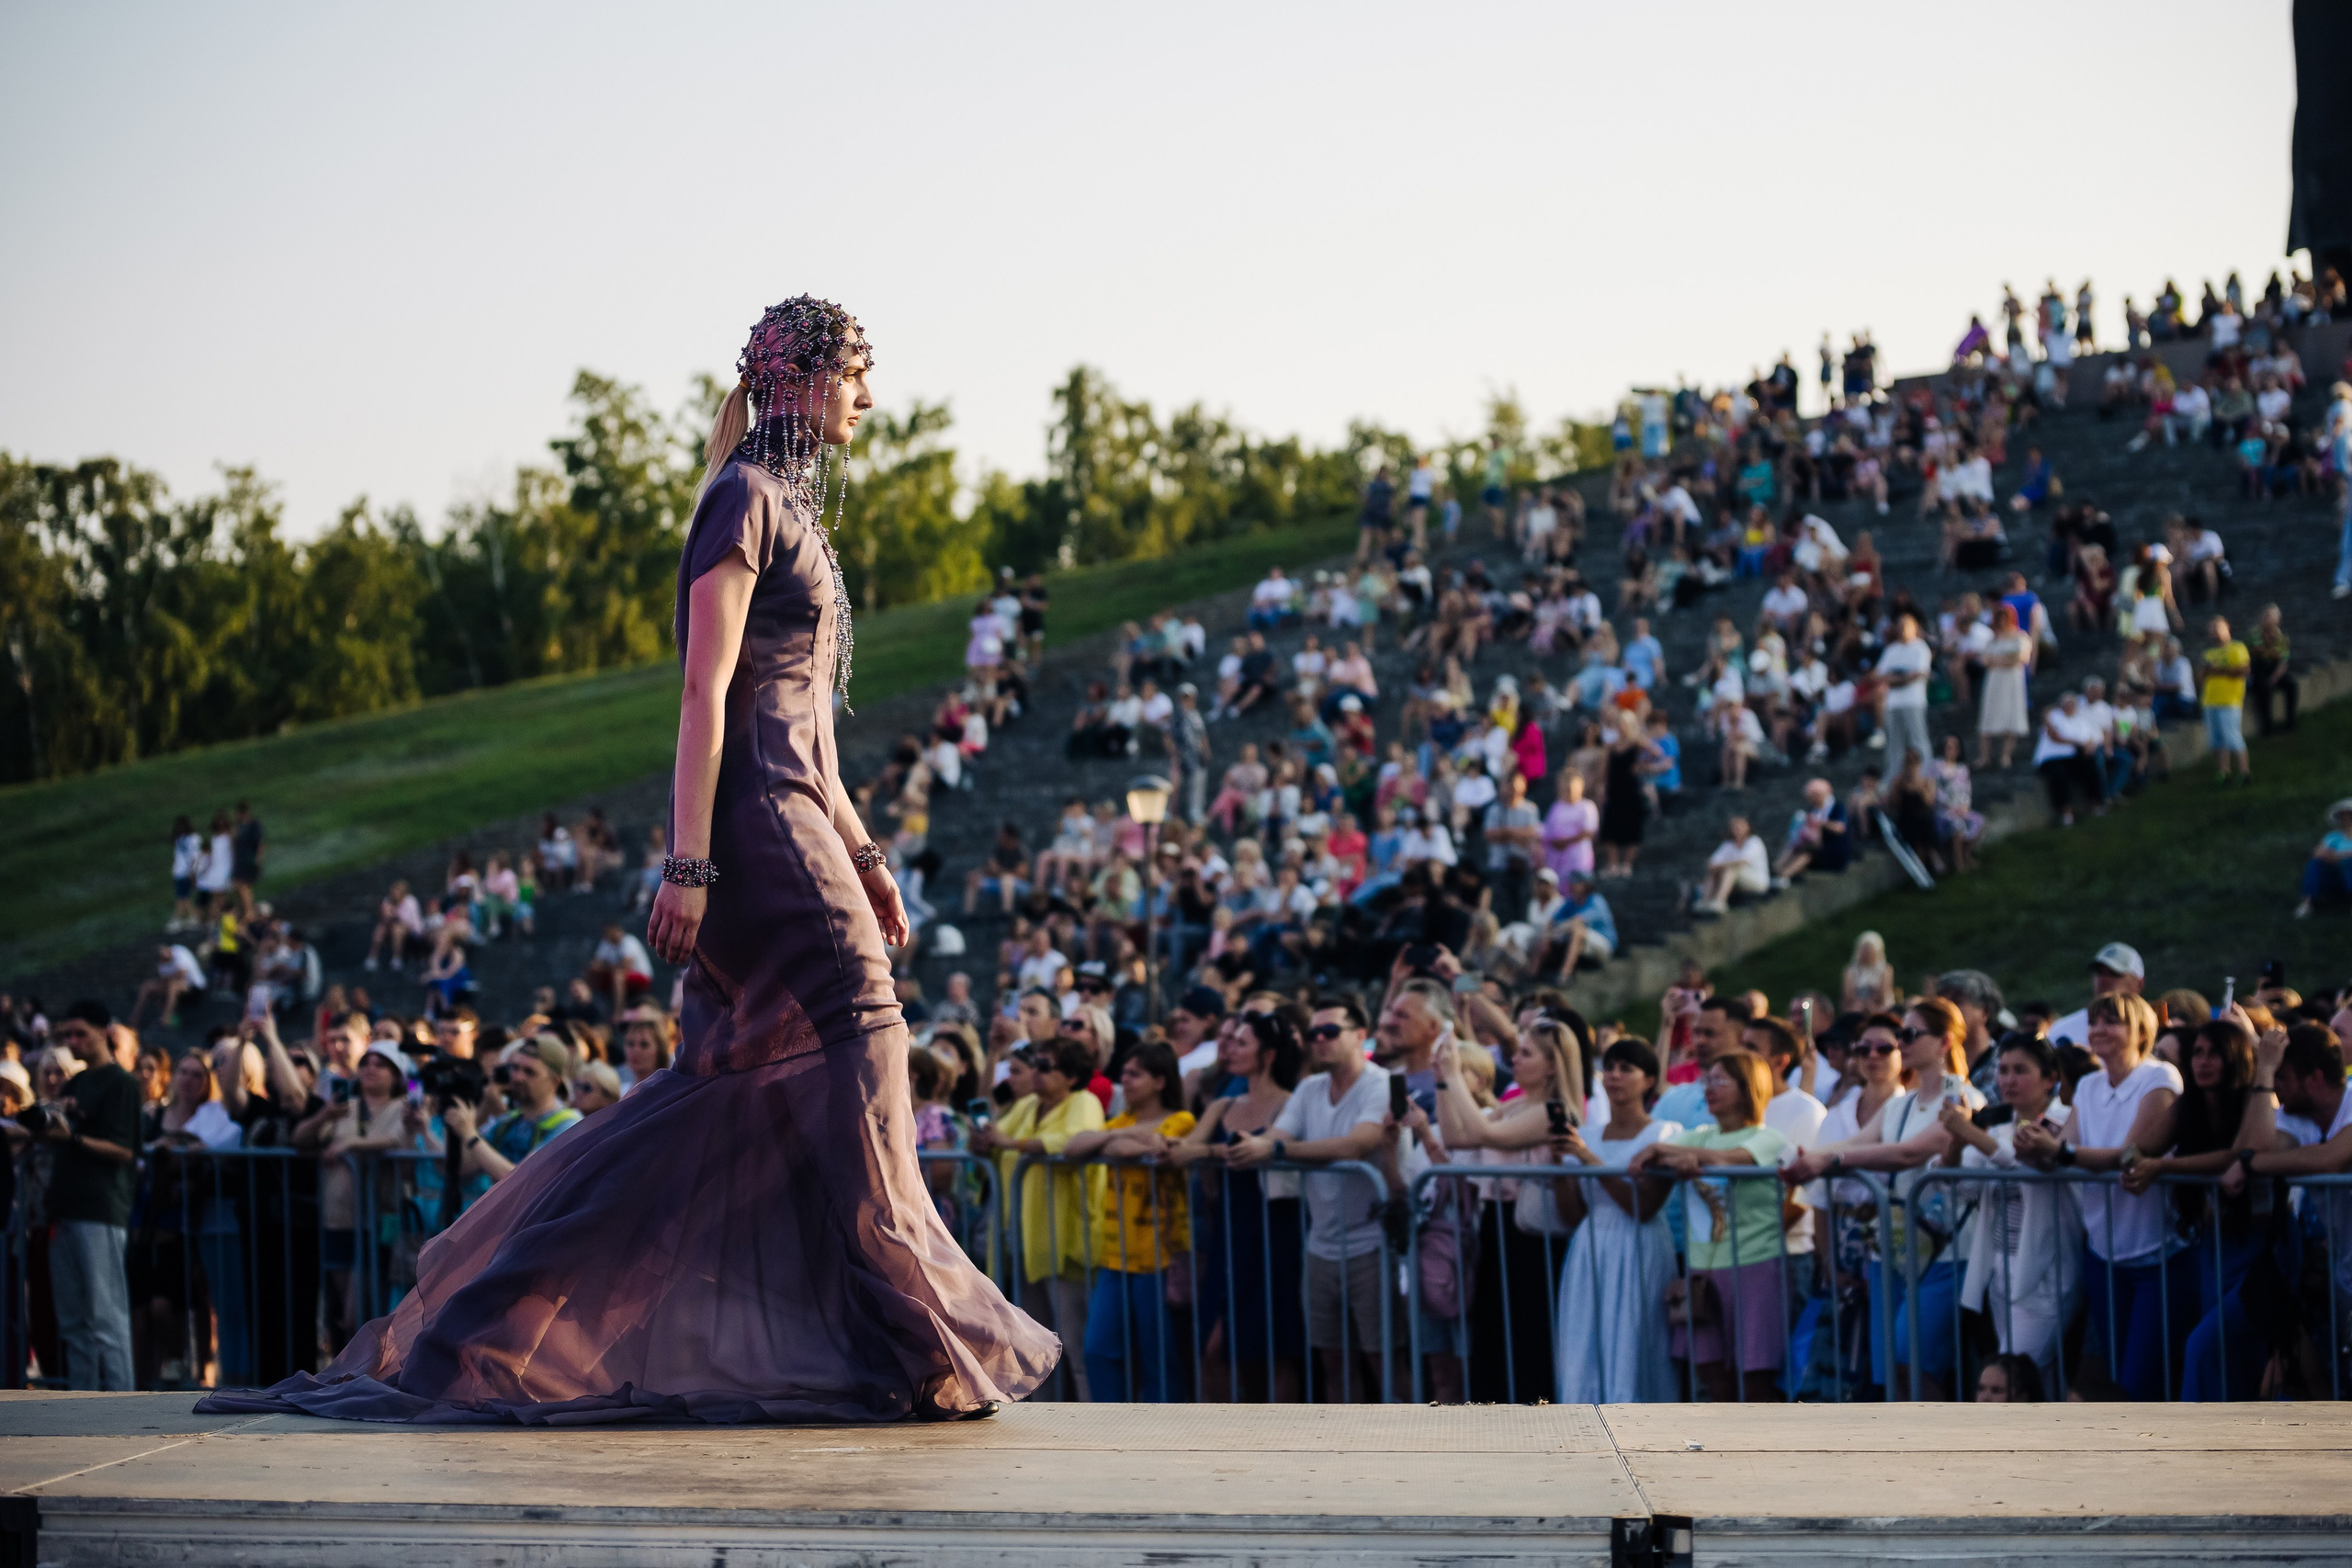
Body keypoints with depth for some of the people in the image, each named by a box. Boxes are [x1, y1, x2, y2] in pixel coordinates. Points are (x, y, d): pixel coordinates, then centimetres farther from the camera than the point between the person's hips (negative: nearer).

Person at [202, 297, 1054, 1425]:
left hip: (792, 819, 10)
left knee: (726, 1087, 7)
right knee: (852, 1032, -12)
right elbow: (705, 690, -15)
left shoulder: (791, 513, 22)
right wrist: (687, 863, -20)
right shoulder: (744, 497, -8)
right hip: (754, 818, -10)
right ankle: (907, 1341, -10)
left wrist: (860, 854, 22)